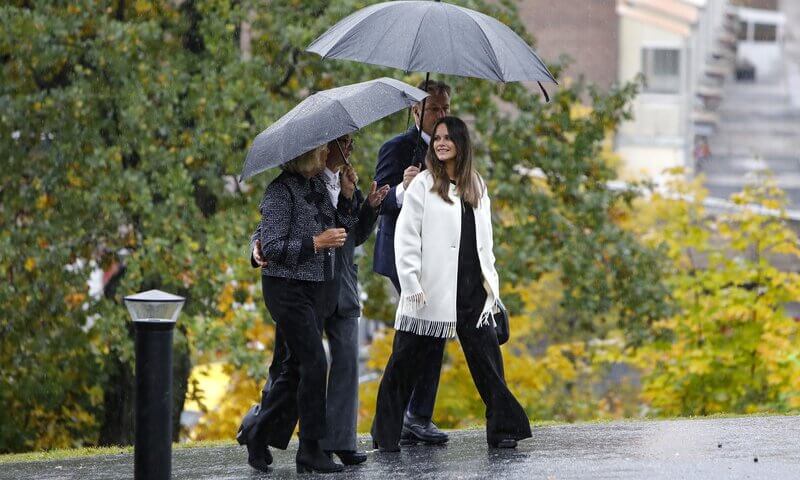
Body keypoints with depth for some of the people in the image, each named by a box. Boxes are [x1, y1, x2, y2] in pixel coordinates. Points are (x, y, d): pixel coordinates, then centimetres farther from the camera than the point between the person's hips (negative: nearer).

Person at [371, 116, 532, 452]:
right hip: (432, 292, -4)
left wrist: (490, 281, 13)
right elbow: (405, 237, -5)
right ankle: (386, 434, 10)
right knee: (406, 363, 1)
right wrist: (411, 283, -13)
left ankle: (503, 428, 11)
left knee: (486, 357, 4)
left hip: (472, 288, 4)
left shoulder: (476, 186, 13)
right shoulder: (423, 185, -1)